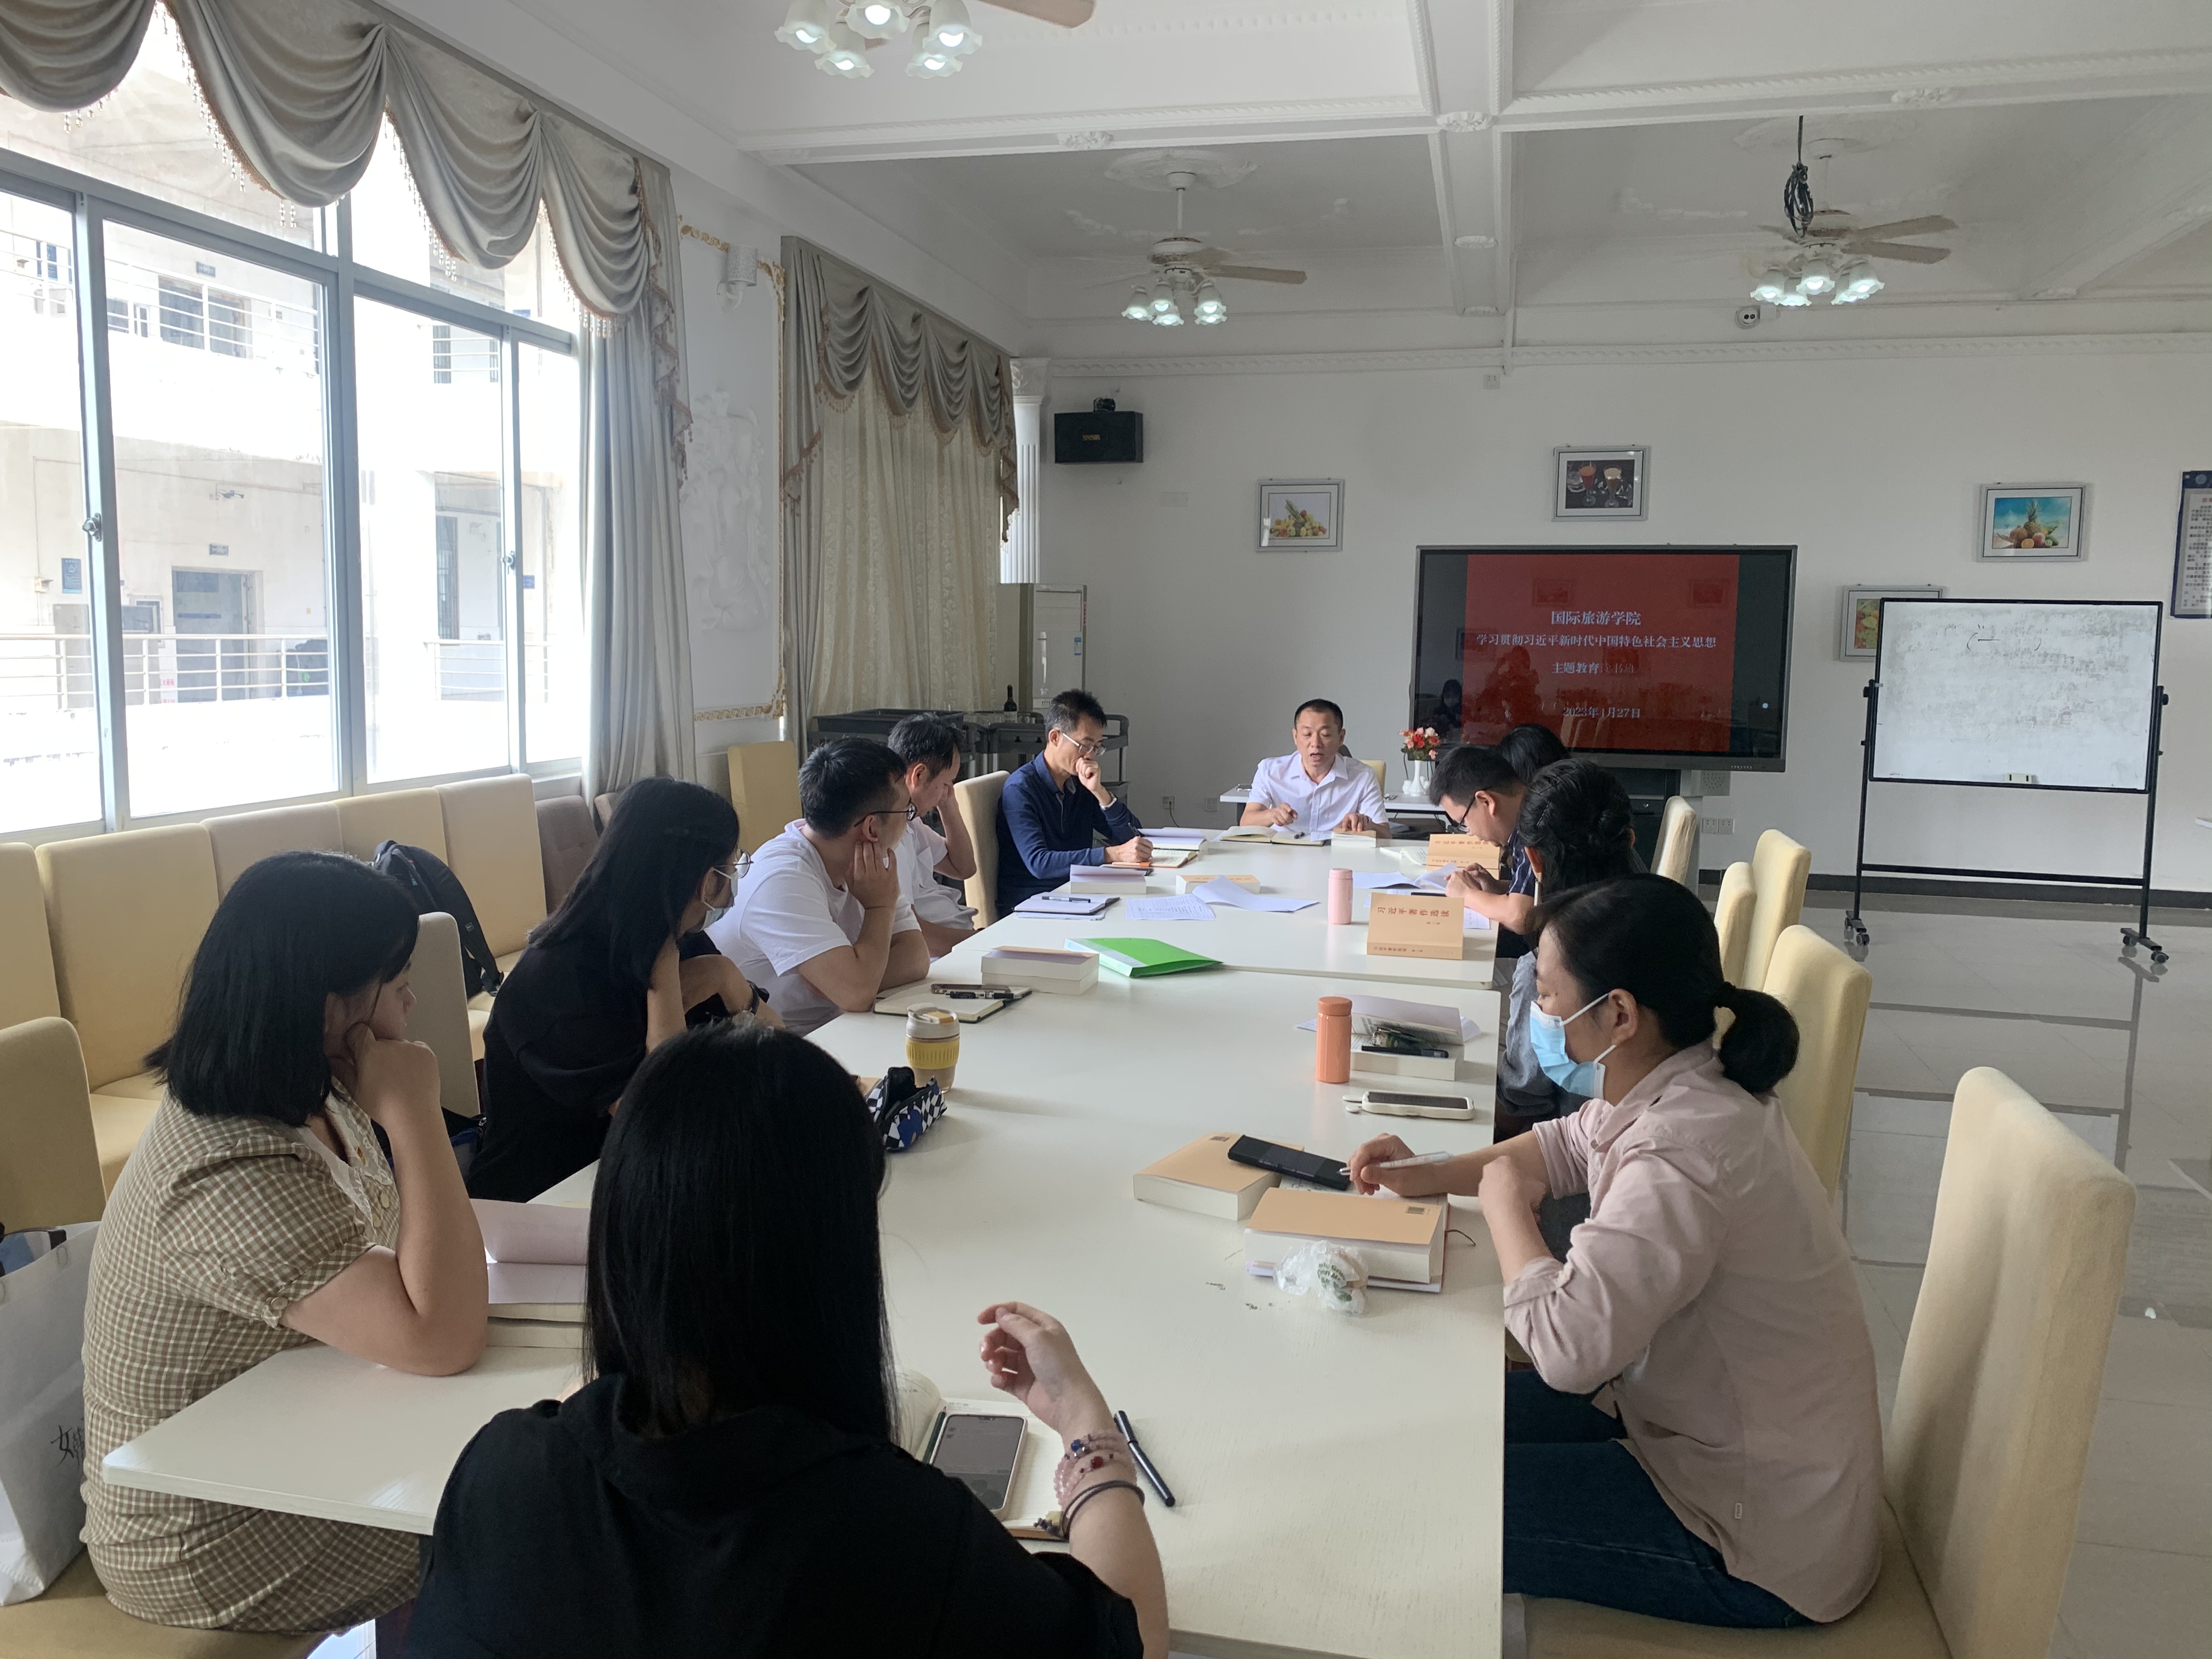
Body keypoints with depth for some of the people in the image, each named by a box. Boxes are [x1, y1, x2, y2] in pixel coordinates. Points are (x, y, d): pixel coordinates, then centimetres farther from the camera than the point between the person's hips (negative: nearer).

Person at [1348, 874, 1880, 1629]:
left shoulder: (1680, 1156, -34)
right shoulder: (1677, 1087, -3)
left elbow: (1566, 1345, -36)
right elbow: (1565, 1146, 17)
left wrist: (1504, 1197, -18)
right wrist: (1425, 1177, 2)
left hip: (1758, 1543, -9)